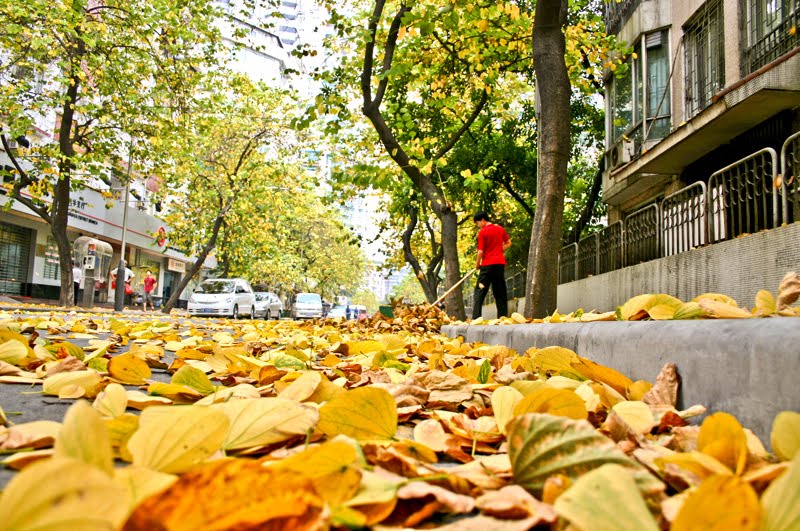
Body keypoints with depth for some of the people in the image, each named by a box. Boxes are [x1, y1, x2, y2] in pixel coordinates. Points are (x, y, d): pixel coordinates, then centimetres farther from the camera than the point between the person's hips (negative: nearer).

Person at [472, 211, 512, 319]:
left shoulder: (482, 232, -7)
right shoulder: (500, 229, 8)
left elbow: (481, 251, -9)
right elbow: (508, 243, 16)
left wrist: (477, 264, 4)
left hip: (487, 264, -5)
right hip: (500, 263, 5)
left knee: (480, 291, -1)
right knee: (500, 292, 8)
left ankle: (475, 318, -8)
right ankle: (503, 317, 5)